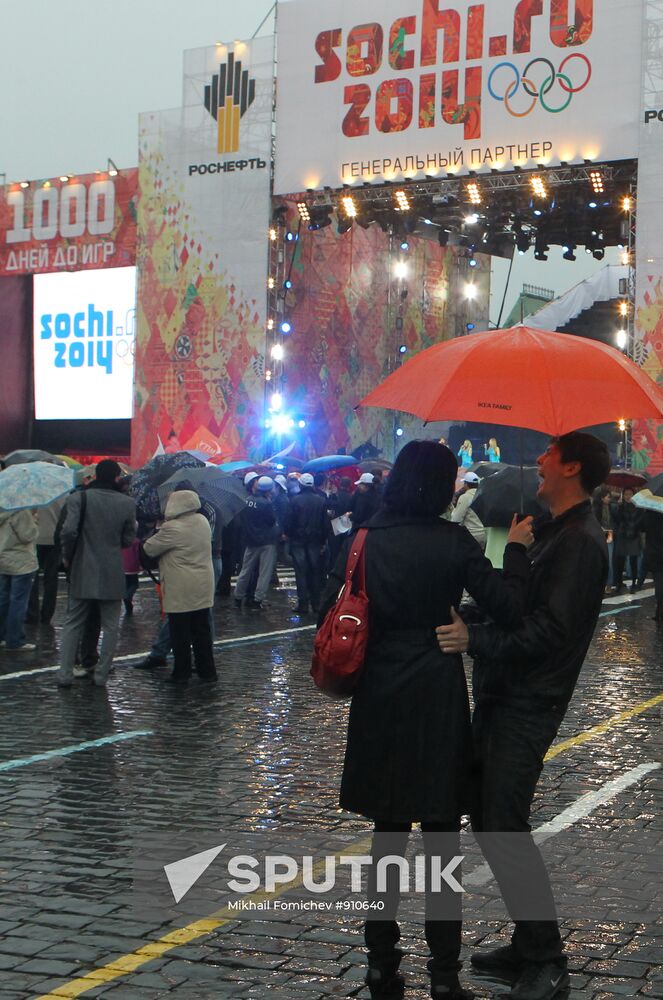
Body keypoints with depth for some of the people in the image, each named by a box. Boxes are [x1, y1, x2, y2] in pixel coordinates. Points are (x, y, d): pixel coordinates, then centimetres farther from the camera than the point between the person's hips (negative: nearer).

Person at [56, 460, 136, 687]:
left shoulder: (78, 498, -6)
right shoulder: (127, 503, -3)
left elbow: (69, 531, -15)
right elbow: (128, 540, 0)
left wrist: (67, 556, 0)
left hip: (83, 573, 0)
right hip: (113, 575, 0)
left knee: (72, 624, 11)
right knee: (110, 626, 10)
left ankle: (65, 674, 7)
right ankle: (101, 675, 10)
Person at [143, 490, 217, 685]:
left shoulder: (172, 528, -18)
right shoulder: (203, 522, 5)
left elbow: (149, 548, -9)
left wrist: (155, 534, 10)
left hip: (180, 591, -7)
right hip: (203, 588, 7)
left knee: (180, 634, 3)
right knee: (202, 631, 13)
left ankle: (181, 673, 9)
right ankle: (207, 671, 18)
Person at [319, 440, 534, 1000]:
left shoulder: (365, 539, -1)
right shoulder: (453, 542, -10)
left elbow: (330, 614, 0)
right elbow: (509, 608, -11)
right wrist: (517, 550, 2)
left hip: (377, 701, 3)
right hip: (437, 700, -3)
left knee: (388, 833, 15)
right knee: (441, 836, 6)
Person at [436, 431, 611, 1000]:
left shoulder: (580, 542, -15)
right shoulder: (552, 532, 17)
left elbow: (552, 629, -24)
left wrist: (477, 640, -29)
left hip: (528, 703, -10)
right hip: (502, 694, 10)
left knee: (505, 830, -7)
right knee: (488, 820, 14)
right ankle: (527, 946, 26)